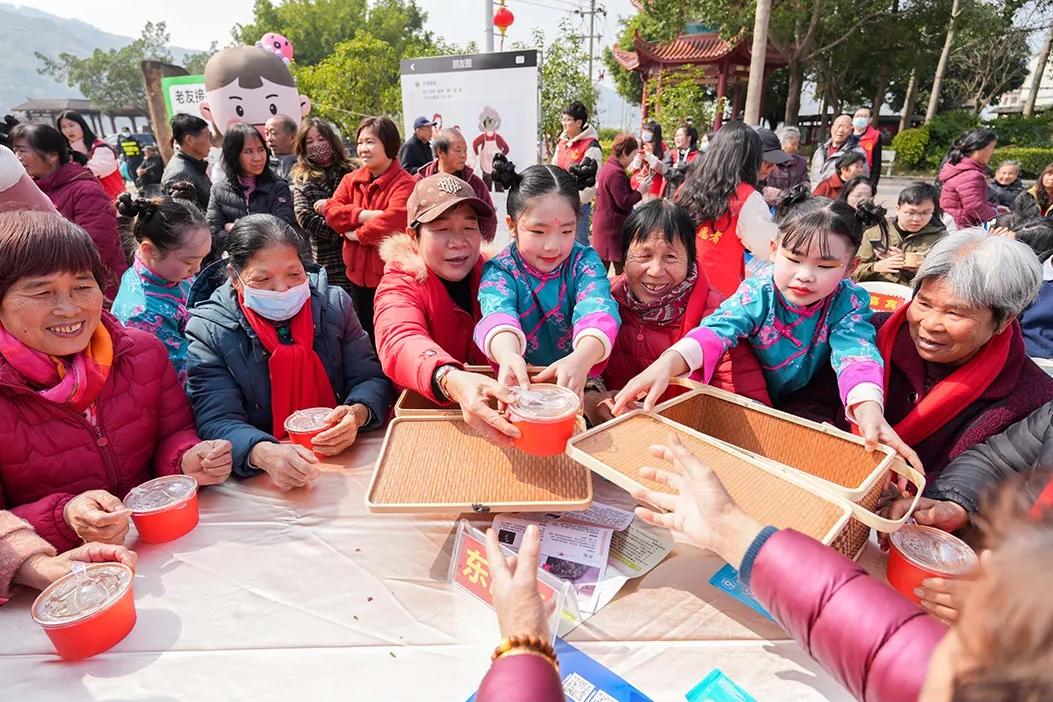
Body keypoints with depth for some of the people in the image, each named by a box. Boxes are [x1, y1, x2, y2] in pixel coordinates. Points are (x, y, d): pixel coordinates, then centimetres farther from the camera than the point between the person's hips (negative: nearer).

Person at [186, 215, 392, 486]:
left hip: (344, 460, 0)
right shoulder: (208, 331, -5)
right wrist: (265, 454, -33)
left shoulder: (334, 303, 1)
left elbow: (371, 378, 1)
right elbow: (218, 421, -12)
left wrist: (357, 414, -22)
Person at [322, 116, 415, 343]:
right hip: (358, 273, 7)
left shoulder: (403, 183, -13)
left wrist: (358, 233, -13)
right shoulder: (351, 179, 9)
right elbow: (331, 209, -2)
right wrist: (362, 215, -19)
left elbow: (393, 220, -27)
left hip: (391, 275, -6)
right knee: (365, 334, 21)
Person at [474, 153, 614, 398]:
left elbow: (597, 310, -24)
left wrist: (581, 359, -46)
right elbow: (498, 313, -28)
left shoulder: (584, 262, -4)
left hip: (579, 383, 1)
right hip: (520, 386, 0)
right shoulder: (500, 271, -6)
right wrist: (508, 356, -52)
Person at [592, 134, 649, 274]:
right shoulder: (616, 172, -19)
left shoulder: (605, 168, 11)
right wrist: (640, 191, -8)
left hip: (603, 225, 10)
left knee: (601, 268, 14)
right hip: (614, 228, -10)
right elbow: (624, 203, -21)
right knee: (621, 269, 0)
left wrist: (634, 188, 10)